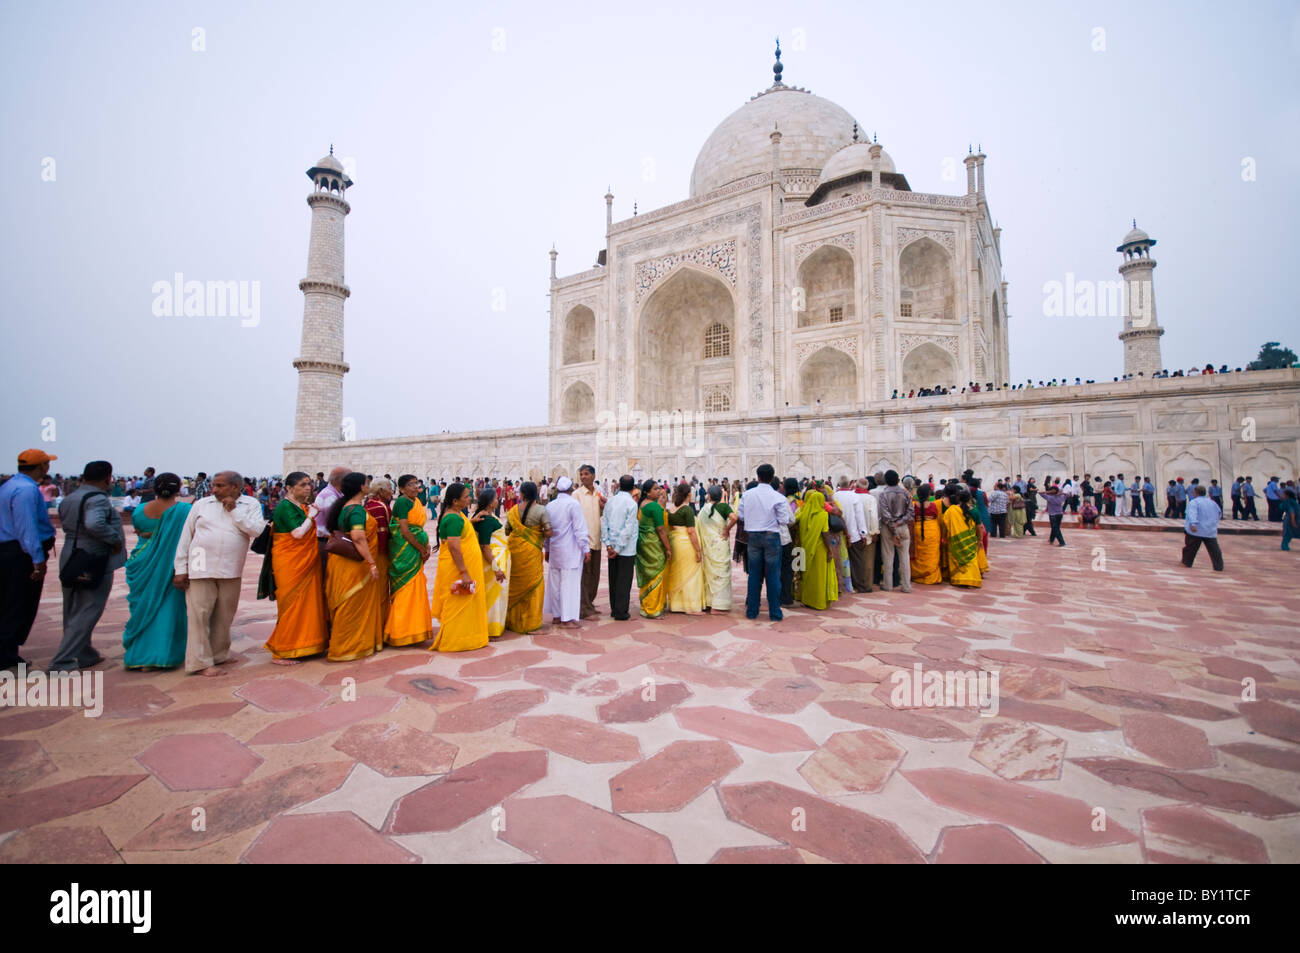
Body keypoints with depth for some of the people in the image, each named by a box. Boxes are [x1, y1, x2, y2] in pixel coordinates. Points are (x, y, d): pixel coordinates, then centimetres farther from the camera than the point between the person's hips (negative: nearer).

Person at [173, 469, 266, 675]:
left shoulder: (250, 505, 4)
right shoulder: (201, 505, 5)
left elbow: (257, 530, -11)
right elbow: (185, 538, 7)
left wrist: (234, 511, -12)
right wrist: (180, 569, 3)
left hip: (231, 571, 0)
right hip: (201, 569, 0)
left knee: (224, 616, 11)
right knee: (199, 615, -1)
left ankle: (219, 655, 26)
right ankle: (201, 662, 6)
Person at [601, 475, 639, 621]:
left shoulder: (610, 501, 4)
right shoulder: (631, 503, -12)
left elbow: (604, 523, 1)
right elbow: (628, 529, -16)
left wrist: (608, 545, -1)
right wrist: (619, 548, -11)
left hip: (612, 547, 5)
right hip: (627, 549, -5)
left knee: (613, 579, 14)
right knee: (624, 581, 3)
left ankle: (614, 609, 23)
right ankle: (621, 612, 8)